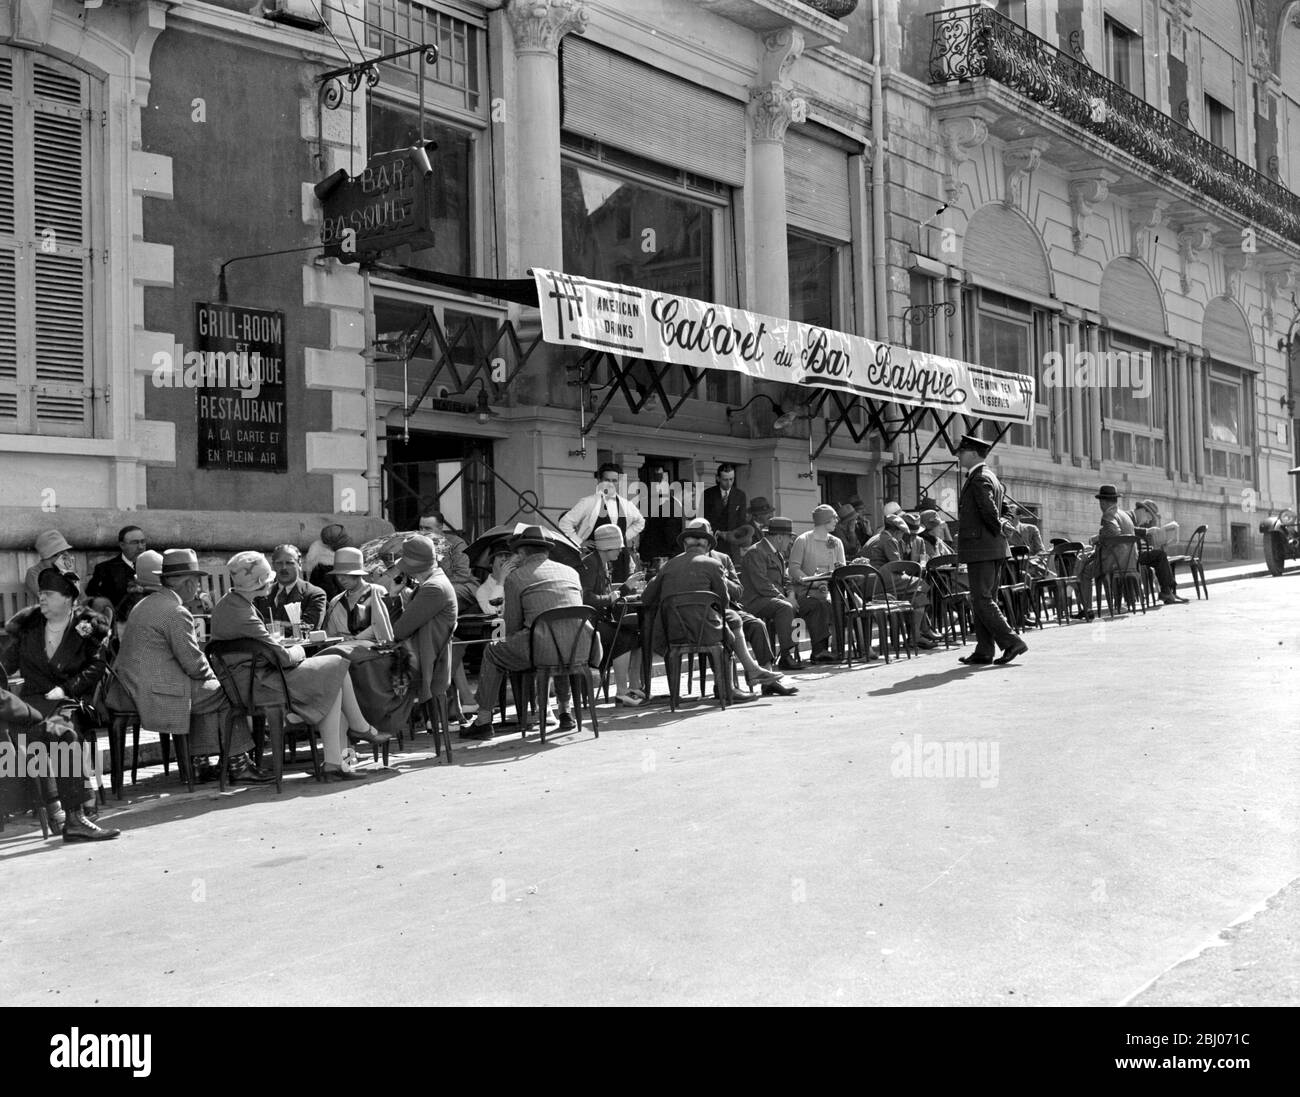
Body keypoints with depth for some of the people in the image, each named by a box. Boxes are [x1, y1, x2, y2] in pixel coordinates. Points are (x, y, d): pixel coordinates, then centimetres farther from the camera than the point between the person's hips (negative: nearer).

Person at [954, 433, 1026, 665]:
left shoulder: (979, 479, -13)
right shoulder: (989, 477, 19)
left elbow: (990, 512, -22)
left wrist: (997, 531, -7)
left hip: (980, 549, -10)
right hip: (992, 549, 10)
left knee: (982, 601, -9)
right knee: (986, 600, 10)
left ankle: (1012, 642, -10)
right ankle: (983, 652, 12)